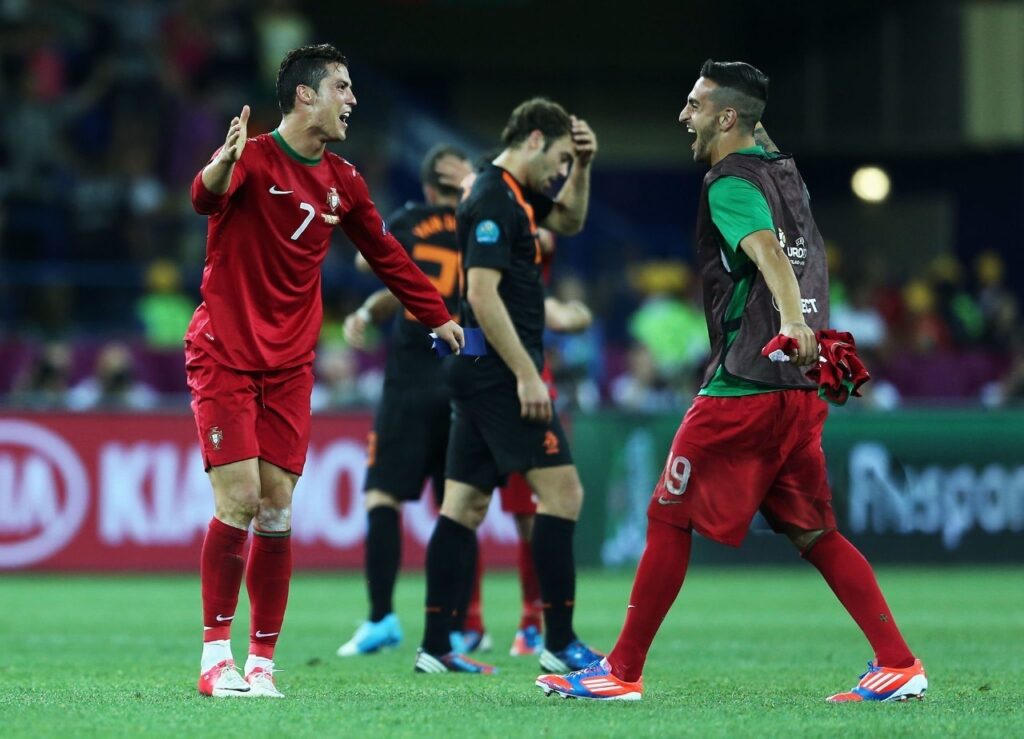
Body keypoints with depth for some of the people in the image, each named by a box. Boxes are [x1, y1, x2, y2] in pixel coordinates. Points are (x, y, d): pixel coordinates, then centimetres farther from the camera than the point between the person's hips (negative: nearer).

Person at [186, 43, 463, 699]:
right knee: (238, 501, -11)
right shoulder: (254, 158, -11)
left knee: (277, 511, 1)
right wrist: (222, 166, -56)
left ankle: (262, 661, 6)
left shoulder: (342, 181, 8)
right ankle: (216, 656, -3)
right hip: (224, 355, -5)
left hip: (290, 364, 5)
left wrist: (437, 316, 24)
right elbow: (206, 198, -34)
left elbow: (386, 254, 22)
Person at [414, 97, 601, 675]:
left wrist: (583, 167, 12)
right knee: (562, 491, -10)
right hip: (500, 369, -10)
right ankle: (560, 642, -9)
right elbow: (482, 293, -21)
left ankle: (436, 647, 7)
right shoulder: (494, 201, -14)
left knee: (466, 503, 8)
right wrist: (527, 375, -22)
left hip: (482, 373, 10)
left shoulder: (512, 195, 15)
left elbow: (569, 220, 31)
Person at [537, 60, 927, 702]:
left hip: (743, 384, -8)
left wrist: (790, 319, -44)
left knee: (669, 518, 0)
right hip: (798, 382, 8)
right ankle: (898, 665, 1)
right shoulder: (783, 172, 15)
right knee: (813, 532, 10)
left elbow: (767, 249, -30)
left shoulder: (730, 183, -10)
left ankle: (622, 672, 4)